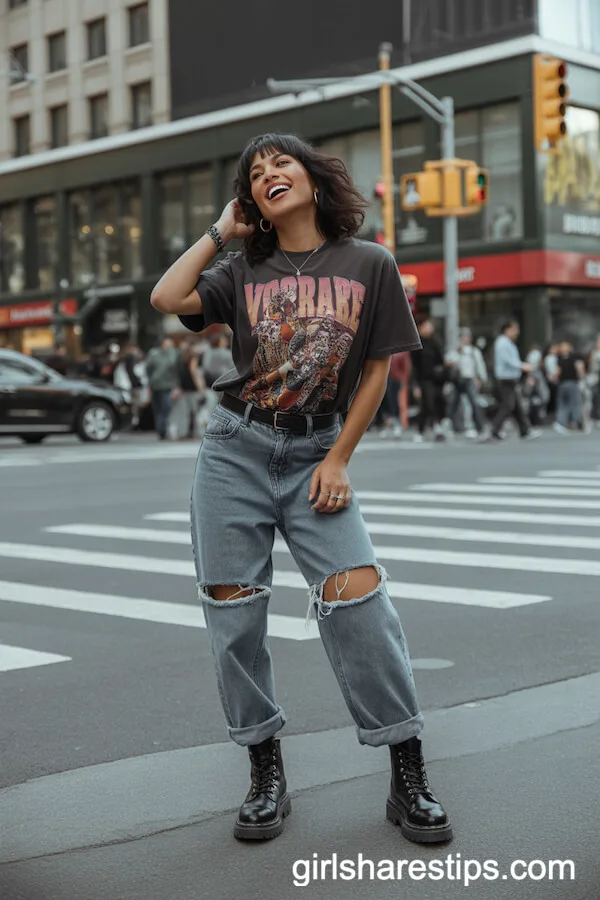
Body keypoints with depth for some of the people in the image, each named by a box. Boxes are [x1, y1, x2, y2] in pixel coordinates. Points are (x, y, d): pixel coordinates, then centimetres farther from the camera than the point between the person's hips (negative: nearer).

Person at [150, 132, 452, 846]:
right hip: (236, 449, 2)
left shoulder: (369, 264, 3)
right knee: (232, 607, -1)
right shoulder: (244, 271, 8)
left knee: (357, 592, -15)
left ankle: (409, 776, -4)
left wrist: (339, 459, -3)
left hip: (316, 453, -2)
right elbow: (166, 299, -8)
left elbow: (377, 370, 3)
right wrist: (221, 231, 3)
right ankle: (265, 773, 12)